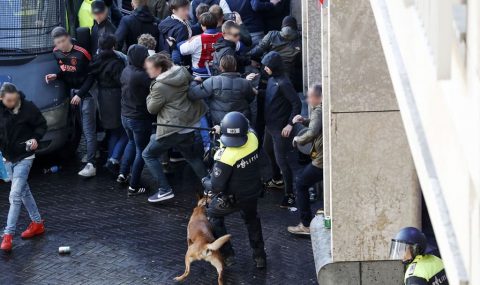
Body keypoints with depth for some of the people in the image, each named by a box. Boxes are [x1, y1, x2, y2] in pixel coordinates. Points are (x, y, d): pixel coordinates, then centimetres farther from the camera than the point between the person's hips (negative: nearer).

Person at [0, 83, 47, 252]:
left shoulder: (28, 108, -16)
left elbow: (41, 125, -3)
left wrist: (36, 138, -19)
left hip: (24, 157, -5)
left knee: (15, 195, -11)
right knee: (23, 191, 18)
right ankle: (37, 223, 33)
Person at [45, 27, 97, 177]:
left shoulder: (81, 54, -18)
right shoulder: (57, 53, 2)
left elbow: (90, 77, -13)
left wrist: (80, 95, -16)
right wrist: (55, 76, -6)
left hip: (86, 93, -7)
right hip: (71, 92, 7)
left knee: (89, 130, -11)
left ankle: (90, 165, -18)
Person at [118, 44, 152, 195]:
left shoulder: (126, 71, -1)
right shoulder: (141, 75, -28)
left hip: (125, 116, 8)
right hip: (140, 119, -8)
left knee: (132, 142, 32)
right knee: (141, 150, 7)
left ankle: (123, 174, 35)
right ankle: (133, 187, 11)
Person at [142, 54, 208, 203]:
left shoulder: (160, 87, -21)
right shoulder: (182, 72, 1)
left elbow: (152, 108, -9)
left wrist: (151, 94, 3)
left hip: (173, 128, -8)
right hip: (190, 124, 8)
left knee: (149, 155, 6)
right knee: (192, 155, 26)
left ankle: (165, 190, 3)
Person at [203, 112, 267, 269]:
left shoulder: (225, 157, -34)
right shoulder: (253, 138, -20)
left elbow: (216, 186, -25)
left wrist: (205, 182, -4)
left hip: (233, 198, -5)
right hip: (253, 193, 5)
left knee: (213, 215, 24)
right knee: (252, 219, 34)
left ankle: (227, 254, 25)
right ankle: (260, 256, 38)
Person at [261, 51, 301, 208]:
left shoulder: (283, 83, -23)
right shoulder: (271, 79, 3)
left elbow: (297, 103, -24)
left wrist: (290, 124, -25)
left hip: (281, 128, -10)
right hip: (270, 125, 10)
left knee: (282, 160, -6)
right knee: (269, 152, 27)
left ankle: (290, 194, 2)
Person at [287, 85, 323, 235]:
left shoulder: (319, 110, -15)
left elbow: (312, 133, -30)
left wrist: (298, 139, -12)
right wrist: (304, 120, 11)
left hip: (322, 160, -8)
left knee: (301, 184, 6)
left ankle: (306, 225, 6)